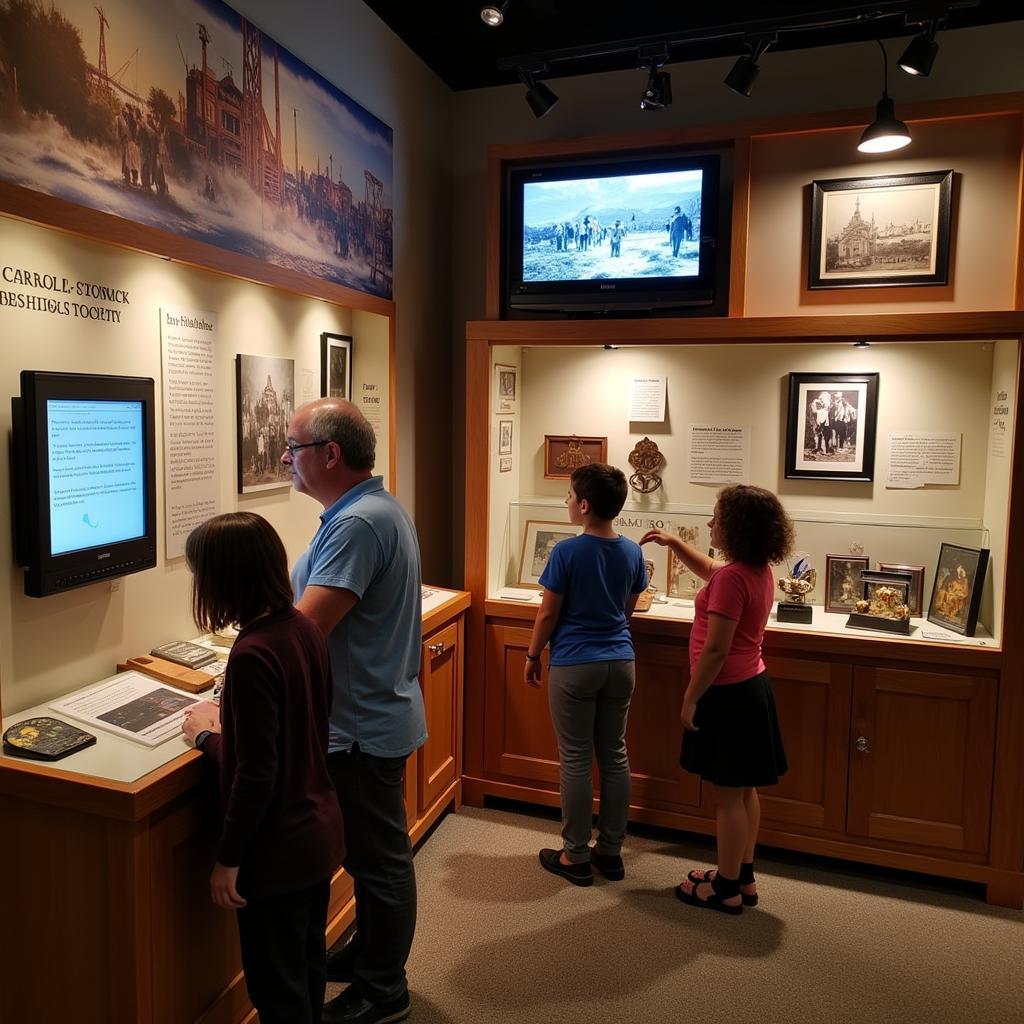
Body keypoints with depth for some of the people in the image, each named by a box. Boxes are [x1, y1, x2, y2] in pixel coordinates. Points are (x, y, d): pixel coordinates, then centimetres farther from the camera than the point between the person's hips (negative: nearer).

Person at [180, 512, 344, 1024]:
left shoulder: (251, 655, -27)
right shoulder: (303, 627, -3)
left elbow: (256, 777, -24)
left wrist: (228, 859, -13)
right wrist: (218, 732, 10)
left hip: (277, 849, -8)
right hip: (319, 829, 8)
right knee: (308, 964, 26)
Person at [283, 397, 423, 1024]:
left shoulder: (357, 524, -25)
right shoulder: (380, 508, 9)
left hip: (363, 725, -10)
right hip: (375, 712, 10)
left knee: (379, 859, 8)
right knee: (373, 853, 24)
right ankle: (369, 954, 42)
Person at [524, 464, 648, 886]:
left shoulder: (567, 552, -15)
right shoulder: (632, 552, 1)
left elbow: (548, 614, -10)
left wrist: (533, 656, 4)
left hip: (574, 666, -5)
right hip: (620, 662, 5)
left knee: (575, 760, 5)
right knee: (615, 756, 13)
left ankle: (575, 857, 15)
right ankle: (611, 851, 24)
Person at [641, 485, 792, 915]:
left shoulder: (733, 578, -24)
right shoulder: (758, 570, 5)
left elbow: (715, 650, -23)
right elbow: (711, 571, 27)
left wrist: (690, 698, -14)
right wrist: (674, 543, 20)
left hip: (728, 694, -10)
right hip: (751, 686, 10)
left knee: (727, 795, 4)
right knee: (744, 790, 18)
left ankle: (727, 889, 18)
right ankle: (743, 877, 32)